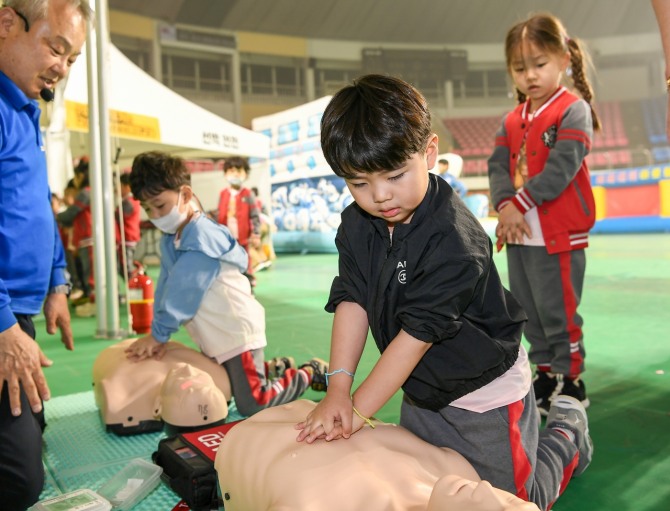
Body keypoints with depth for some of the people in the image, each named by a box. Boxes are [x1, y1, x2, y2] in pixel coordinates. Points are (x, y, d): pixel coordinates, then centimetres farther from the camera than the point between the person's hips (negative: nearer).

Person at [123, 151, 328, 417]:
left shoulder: (202, 238, -23)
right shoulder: (169, 240, 7)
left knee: (252, 404, -7)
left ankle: (311, 372, 14)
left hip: (237, 330, -9)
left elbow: (184, 291, -25)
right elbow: (165, 286, 3)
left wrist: (158, 334, -21)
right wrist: (157, 334, -5)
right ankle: (274, 369, 33)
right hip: (213, 336, 9)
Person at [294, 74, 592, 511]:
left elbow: (417, 333, -29)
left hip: (485, 393, -6)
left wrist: (358, 410, -24)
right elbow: (351, 301, -12)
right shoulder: (357, 225, -9)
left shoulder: (453, 239, -31)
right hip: (421, 392, 7)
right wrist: (338, 388, -22)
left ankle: (567, 438, 36)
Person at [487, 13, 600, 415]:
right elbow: (498, 166, 2)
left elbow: (560, 170, -18)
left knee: (558, 313, 1)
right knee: (529, 311, 15)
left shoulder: (574, 110, -7)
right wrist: (506, 205, -15)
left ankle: (569, 383, 17)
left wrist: (520, 203, -18)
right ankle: (546, 374, 30)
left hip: (559, 235, -7)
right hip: (520, 235, 7)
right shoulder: (512, 121, 12)